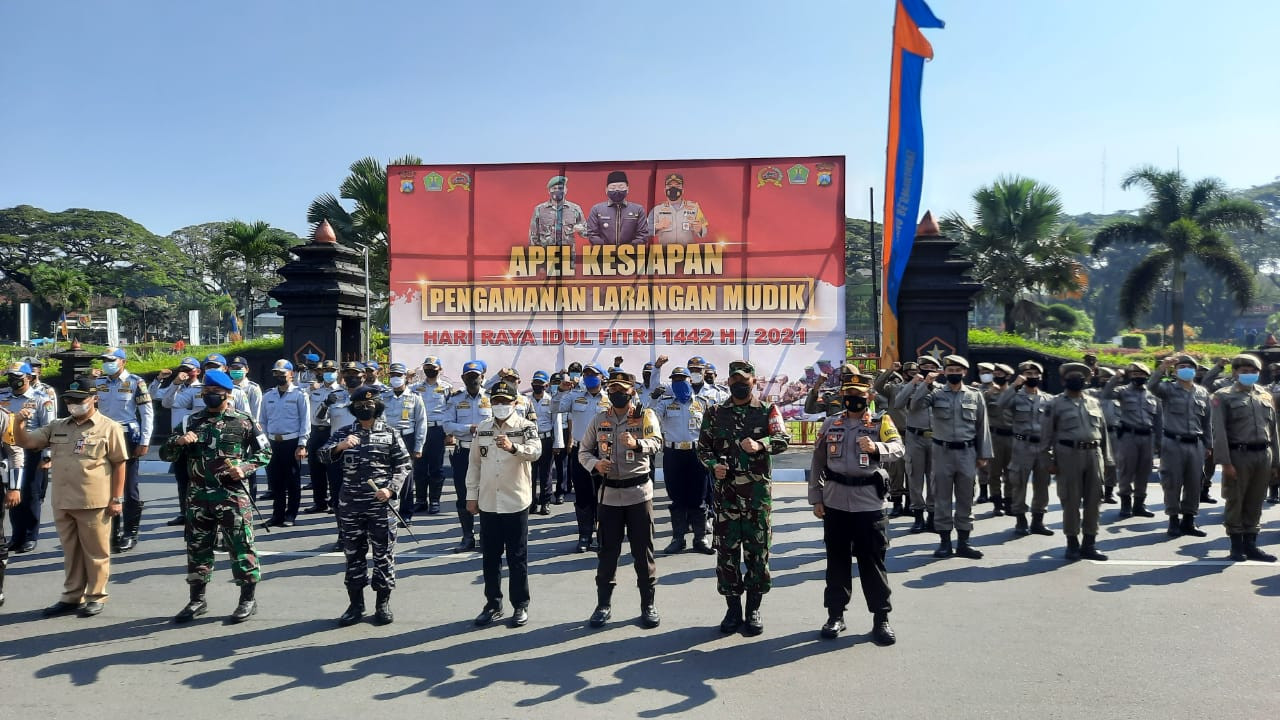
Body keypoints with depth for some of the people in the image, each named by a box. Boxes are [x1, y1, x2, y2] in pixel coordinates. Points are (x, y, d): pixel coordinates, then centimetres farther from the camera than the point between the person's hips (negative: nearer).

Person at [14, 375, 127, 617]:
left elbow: (119, 464, -5)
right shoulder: (57, 427, 11)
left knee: (95, 552, 4)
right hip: (62, 504, 5)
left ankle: (96, 597, 16)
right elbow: (24, 442, 12)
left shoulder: (109, 428, -4)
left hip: (94, 504, -5)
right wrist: (20, 422, -9)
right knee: (70, 552, 15)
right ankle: (71, 597, 26)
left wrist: (117, 498, -9)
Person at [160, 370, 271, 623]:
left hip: (232, 495, -4)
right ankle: (197, 600, 24)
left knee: (241, 547, -1)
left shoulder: (243, 421, 0)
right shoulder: (190, 421, 9)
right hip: (198, 496, 4)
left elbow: (265, 452, 5)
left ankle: (248, 599, 10)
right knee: (197, 547, 11)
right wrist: (178, 441, -10)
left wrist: (245, 467, -12)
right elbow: (165, 454, 11)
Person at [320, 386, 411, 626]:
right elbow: (324, 456, -3)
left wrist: (391, 489, -12)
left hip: (381, 504, -2)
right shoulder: (343, 433, 8)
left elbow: (403, 464, 1)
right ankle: (356, 605, 21)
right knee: (353, 554, 9)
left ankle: (383, 604, 16)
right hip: (350, 505, 2)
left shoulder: (390, 433, 3)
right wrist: (339, 446, -23)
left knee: (384, 554, 4)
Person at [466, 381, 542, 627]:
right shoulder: (482, 428, 8)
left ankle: (521, 606, 16)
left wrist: (513, 447, -43)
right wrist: (471, 495, 10)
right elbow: (474, 463, 12)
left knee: (517, 557, 5)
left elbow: (536, 451, -24)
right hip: (488, 503, 4)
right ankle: (493, 604, 24)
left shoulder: (526, 426, -5)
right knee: (490, 557, 11)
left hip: (516, 503, -4)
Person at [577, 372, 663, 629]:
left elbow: (656, 443, -20)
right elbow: (583, 451, 9)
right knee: (608, 551, 8)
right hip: (609, 493, 2)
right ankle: (604, 605, 20)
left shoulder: (645, 416, -3)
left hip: (639, 492, -2)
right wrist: (595, 464, -13)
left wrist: (636, 444, -41)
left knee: (643, 551, 4)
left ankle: (648, 605, 17)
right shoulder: (599, 419, 7)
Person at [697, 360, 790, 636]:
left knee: (758, 550, 4)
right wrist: (713, 465, -10)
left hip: (758, 491, -1)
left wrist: (760, 444, -30)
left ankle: (754, 609, 17)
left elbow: (783, 439, -10)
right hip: (725, 491, 1)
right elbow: (703, 446, 10)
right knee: (727, 550, 5)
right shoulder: (715, 414, 9)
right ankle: (733, 609, 17)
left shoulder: (768, 411, 4)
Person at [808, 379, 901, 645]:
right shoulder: (830, 424, 9)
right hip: (835, 502, 3)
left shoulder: (881, 422, 1)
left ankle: (881, 618, 12)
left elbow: (898, 447, -17)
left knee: (872, 561, 2)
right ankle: (835, 614, 21)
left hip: (869, 503, -3)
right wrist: (816, 498, 6)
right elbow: (817, 463, 11)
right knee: (837, 560, 10)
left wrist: (876, 448, -38)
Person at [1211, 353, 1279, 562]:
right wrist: (1225, 462, -14)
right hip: (1238, 455, -4)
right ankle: (1237, 546, 11)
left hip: (1263, 455, 4)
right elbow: (1219, 432, -8)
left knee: (1255, 503, 10)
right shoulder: (1223, 396, -1)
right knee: (1235, 502, 2)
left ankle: (1250, 544, 18)